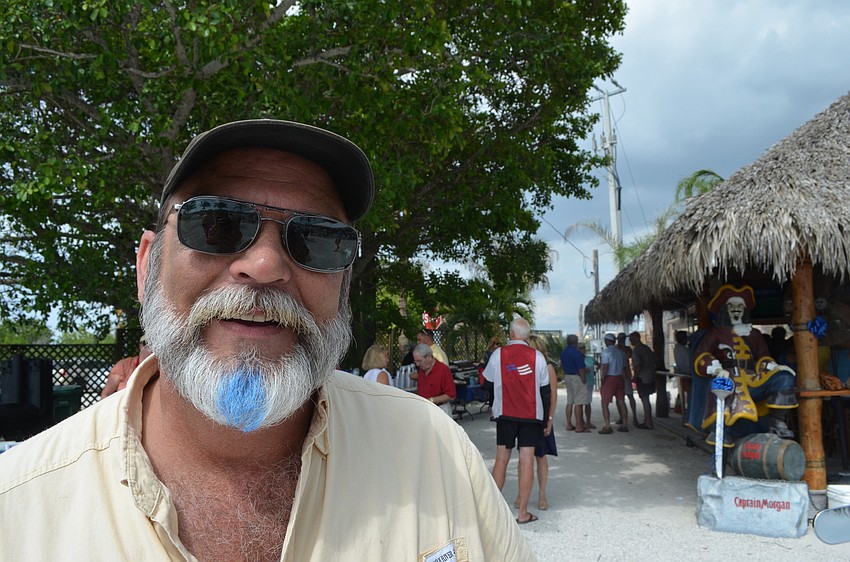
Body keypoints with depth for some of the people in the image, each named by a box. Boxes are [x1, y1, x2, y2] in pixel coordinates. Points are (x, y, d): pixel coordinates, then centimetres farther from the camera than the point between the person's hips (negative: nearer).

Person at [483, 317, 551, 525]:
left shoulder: (498, 354, -4)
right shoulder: (537, 356, -3)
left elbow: (487, 381, 8)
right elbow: (545, 390, 2)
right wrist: (545, 417, 11)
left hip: (505, 414, 1)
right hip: (531, 415, 0)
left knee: (501, 459, 10)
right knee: (526, 460, 2)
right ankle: (523, 513, 6)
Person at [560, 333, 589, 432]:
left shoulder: (563, 352, 9)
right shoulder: (576, 353, -17)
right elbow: (581, 369, -18)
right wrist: (584, 380, -12)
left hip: (567, 377, 9)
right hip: (577, 377, -9)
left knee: (570, 402, 13)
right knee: (578, 403, -5)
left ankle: (569, 424, 17)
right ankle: (579, 427, -4)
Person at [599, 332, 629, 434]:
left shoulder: (606, 351, -9)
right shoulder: (620, 351, 11)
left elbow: (605, 367, -16)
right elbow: (624, 367, 13)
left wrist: (602, 381, -12)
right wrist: (626, 379, 20)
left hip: (610, 378, -6)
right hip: (620, 378, 7)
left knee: (605, 404, -2)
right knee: (621, 402, 11)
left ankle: (607, 427, -8)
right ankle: (624, 425, 14)